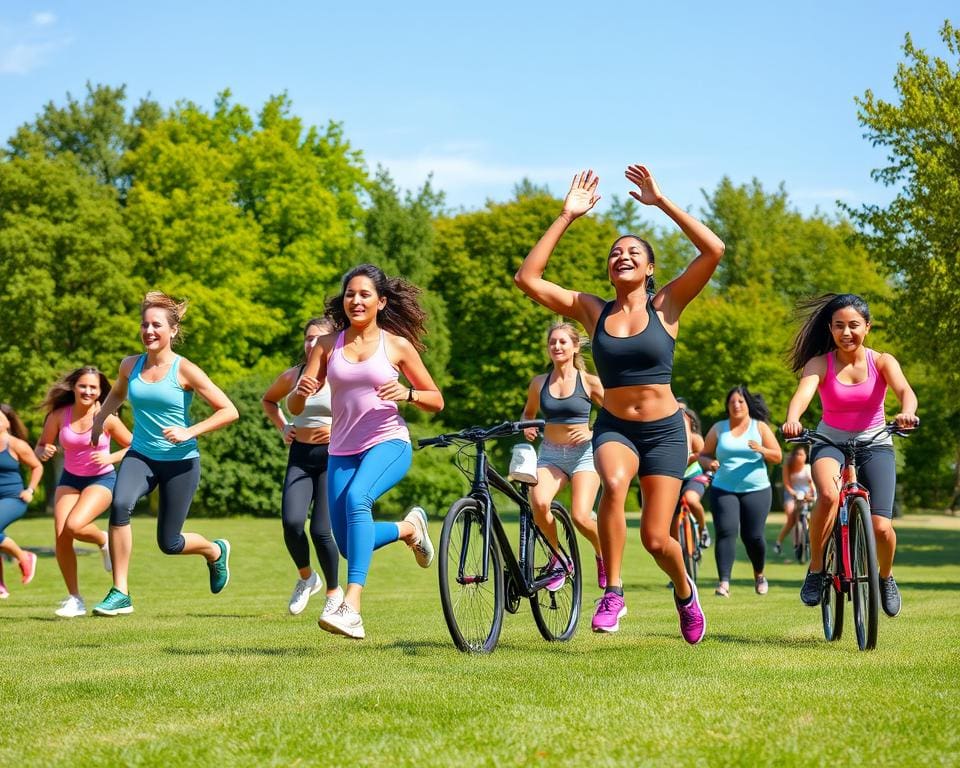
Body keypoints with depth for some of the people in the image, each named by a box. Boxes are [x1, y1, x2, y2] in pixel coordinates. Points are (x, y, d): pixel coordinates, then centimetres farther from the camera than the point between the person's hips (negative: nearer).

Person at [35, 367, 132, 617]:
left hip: (101, 480, -3)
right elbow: (41, 446, 5)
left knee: (74, 526, -28)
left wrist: (110, 458, -20)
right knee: (61, 536, -12)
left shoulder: (106, 418, -14)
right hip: (69, 479, 3)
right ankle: (74, 598, 4)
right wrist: (44, 453, -18)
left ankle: (104, 541, 7)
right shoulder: (59, 415, -8)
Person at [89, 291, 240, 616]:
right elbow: (117, 394, 26)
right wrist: (99, 420, 11)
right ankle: (120, 593, -20)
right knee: (119, 504, -29)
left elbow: (229, 411, -12)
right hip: (140, 456, 3)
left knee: (169, 543, 3)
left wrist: (189, 433, -20)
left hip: (180, 461, -3)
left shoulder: (184, 370, -12)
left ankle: (215, 551, 40)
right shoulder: (130, 365, 1)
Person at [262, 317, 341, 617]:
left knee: (321, 530, -10)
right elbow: (268, 400, 26)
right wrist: (283, 427, 10)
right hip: (300, 456, 3)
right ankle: (307, 578, 13)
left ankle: (334, 591, 15)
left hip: (334, 457, -3)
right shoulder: (292, 376, 6)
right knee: (291, 522, -16)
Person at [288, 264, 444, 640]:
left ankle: (351, 606, -38)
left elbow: (436, 401, 7)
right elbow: (293, 407, 2)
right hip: (342, 450, 4)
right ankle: (409, 528, 35)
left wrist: (408, 393, -14)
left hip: (389, 443, -4)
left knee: (356, 498, -34)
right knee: (349, 544, 3)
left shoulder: (397, 345, 0)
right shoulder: (327, 345, 5)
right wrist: (301, 392, -22)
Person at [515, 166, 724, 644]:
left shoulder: (665, 306, -2)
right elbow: (527, 277, -3)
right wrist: (567, 217, -6)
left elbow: (714, 250, -15)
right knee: (613, 484, -35)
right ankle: (612, 591, -20)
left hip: (664, 430, -1)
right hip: (614, 427, 1)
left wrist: (660, 201, -13)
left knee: (655, 539, -5)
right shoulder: (592, 311, 4)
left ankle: (684, 590, 31)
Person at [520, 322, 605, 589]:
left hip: (583, 454, -2)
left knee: (580, 516, -18)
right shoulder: (539, 383, 7)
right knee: (538, 502, -28)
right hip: (550, 455, 2)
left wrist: (592, 433, -10)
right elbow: (528, 413, 23)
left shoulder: (589, 381, -1)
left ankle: (603, 555, 16)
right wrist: (527, 427, 2)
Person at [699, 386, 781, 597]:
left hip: (756, 490, 0)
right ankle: (723, 582, -20)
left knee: (753, 536, -3)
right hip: (723, 490, 1)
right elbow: (703, 455, 12)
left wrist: (761, 450, -16)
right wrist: (709, 463, -12)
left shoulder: (760, 427, 7)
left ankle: (759, 574, 25)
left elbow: (777, 457, 5)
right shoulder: (718, 428, 9)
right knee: (726, 532, -16)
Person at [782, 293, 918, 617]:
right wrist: (791, 420, -50)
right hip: (830, 443, -1)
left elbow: (905, 390, -25)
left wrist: (908, 413, -49)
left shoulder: (881, 361, -6)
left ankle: (886, 577, 21)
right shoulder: (820, 364, -7)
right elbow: (803, 393, -27)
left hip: (874, 445, 1)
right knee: (829, 496, -35)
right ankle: (815, 569, -13)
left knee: (881, 526, -13)